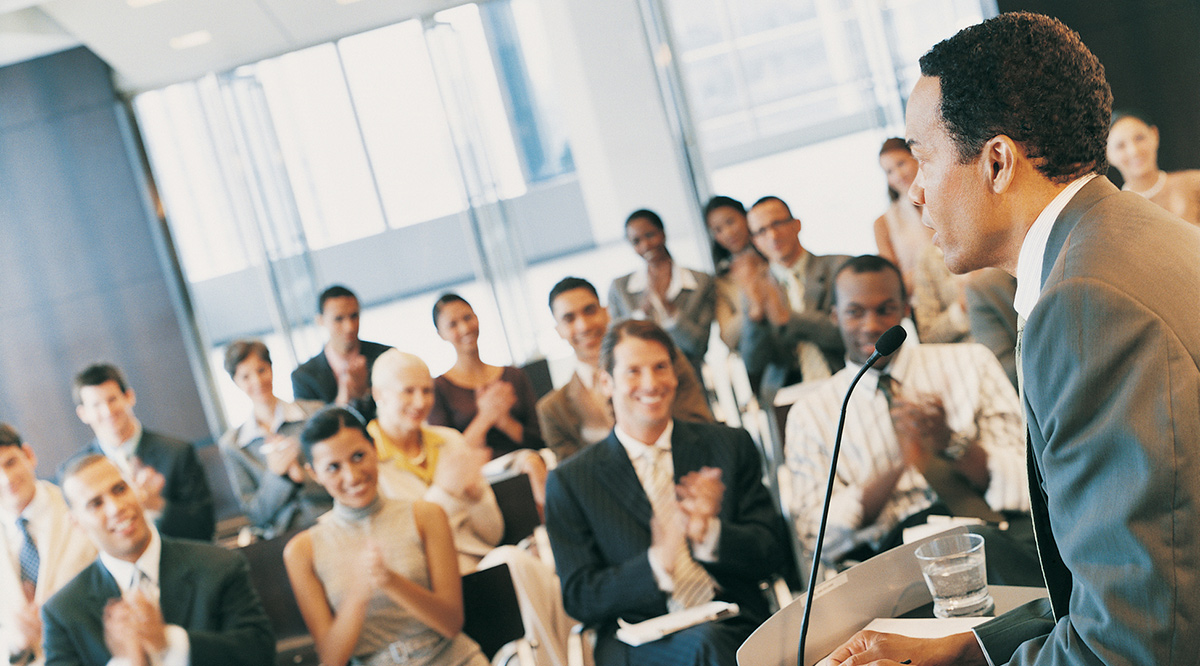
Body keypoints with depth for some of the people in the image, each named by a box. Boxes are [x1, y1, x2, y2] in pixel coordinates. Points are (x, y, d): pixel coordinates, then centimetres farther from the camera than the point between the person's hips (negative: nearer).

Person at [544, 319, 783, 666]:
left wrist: (710, 533, -11)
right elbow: (579, 598, 4)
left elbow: (769, 553, 11)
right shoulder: (570, 482, 9)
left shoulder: (730, 446, 15)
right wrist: (657, 562, -14)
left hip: (733, 624, 2)